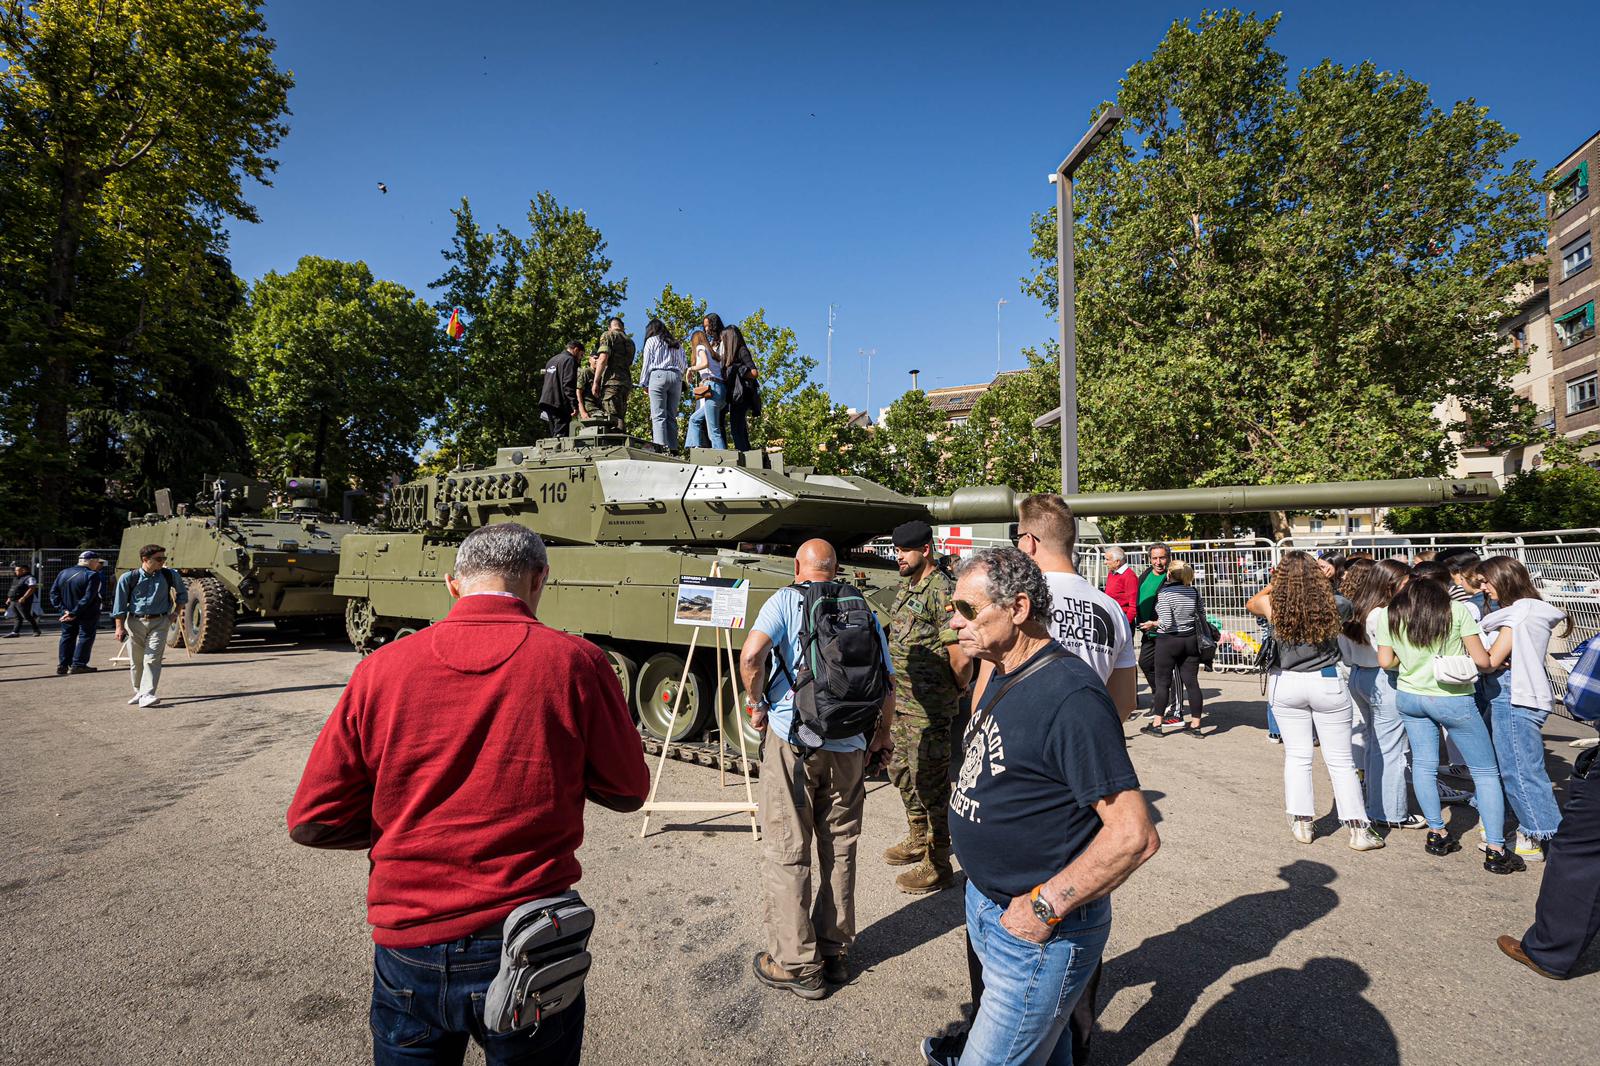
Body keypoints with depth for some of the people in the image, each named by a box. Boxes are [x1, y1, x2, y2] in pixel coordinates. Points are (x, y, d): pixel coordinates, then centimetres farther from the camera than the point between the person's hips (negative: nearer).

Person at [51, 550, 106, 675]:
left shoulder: (63, 573, 6)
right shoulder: (92, 575, -15)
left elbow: (53, 592, 3)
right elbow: (88, 598, -24)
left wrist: (64, 609, -2)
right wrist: (74, 613, -20)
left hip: (67, 612, 6)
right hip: (87, 614, -6)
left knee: (67, 637, 16)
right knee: (85, 637, 1)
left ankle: (63, 665, 18)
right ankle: (78, 665, -3)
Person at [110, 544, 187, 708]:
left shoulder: (171, 575, 0)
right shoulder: (129, 578, -4)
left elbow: (182, 594, 19)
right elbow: (119, 605, -1)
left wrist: (175, 613, 12)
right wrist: (119, 627, -6)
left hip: (159, 623, 0)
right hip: (134, 622, 0)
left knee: (152, 659, -11)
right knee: (135, 661, 9)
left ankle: (147, 695, -16)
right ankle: (138, 691, 27)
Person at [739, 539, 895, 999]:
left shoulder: (786, 600, -2)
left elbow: (751, 655, -18)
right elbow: (887, 683, 8)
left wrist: (757, 704, -2)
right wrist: (883, 735, 24)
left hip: (792, 737, -4)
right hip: (850, 745, 4)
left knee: (785, 851, 9)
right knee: (839, 849, 18)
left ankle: (797, 964, 17)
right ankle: (836, 952, 30)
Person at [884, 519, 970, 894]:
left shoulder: (941, 591, -19)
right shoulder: (906, 587, 11)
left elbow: (959, 658, -24)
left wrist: (960, 689, -7)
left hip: (928, 708, -10)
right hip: (900, 701, 10)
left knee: (930, 782, 1)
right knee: (902, 772, 22)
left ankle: (938, 865, 15)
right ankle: (918, 840, 41)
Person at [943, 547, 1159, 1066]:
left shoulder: (1070, 696, -26)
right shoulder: (1003, 676, 3)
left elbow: (1134, 834, -27)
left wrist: (1043, 907, -22)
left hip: (1040, 931, -8)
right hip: (986, 905, 8)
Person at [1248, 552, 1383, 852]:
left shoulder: (1274, 605, -11)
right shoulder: (1334, 604, -10)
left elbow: (1250, 603, 12)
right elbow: (1348, 607, 14)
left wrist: (1278, 581, 11)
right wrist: (1324, 577, 10)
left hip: (1286, 684, 0)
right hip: (1328, 683, 0)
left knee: (1297, 756, 11)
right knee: (1340, 760, 8)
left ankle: (1301, 823, 17)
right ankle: (1358, 829, 13)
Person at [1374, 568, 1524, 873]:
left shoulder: (1389, 615, 0)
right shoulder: (1457, 610, -9)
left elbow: (1386, 662, 2)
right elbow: (1481, 661, -8)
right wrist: (1495, 661, 14)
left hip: (1409, 697, 3)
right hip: (1453, 699, -3)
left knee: (1423, 764, 14)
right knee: (1486, 772, 8)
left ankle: (1437, 834, 20)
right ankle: (1496, 850, 8)